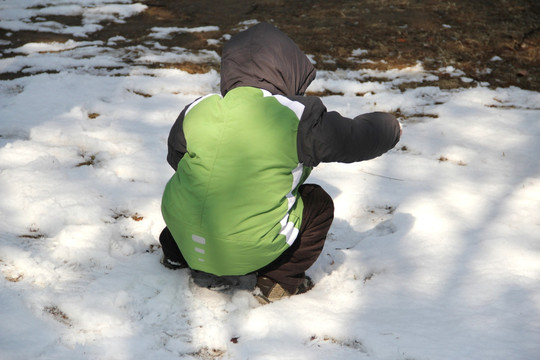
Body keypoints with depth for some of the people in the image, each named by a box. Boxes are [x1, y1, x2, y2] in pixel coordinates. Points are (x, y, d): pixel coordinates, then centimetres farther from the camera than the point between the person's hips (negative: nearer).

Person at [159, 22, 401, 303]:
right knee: (318, 203, 15)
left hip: (184, 235, 5)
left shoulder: (196, 111, 2)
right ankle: (280, 281, 12)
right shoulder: (297, 118, -10)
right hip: (248, 253, -5)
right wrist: (389, 127, 22)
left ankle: (176, 254, 41)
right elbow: (355, 139, 1)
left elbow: (174, 156, 19)